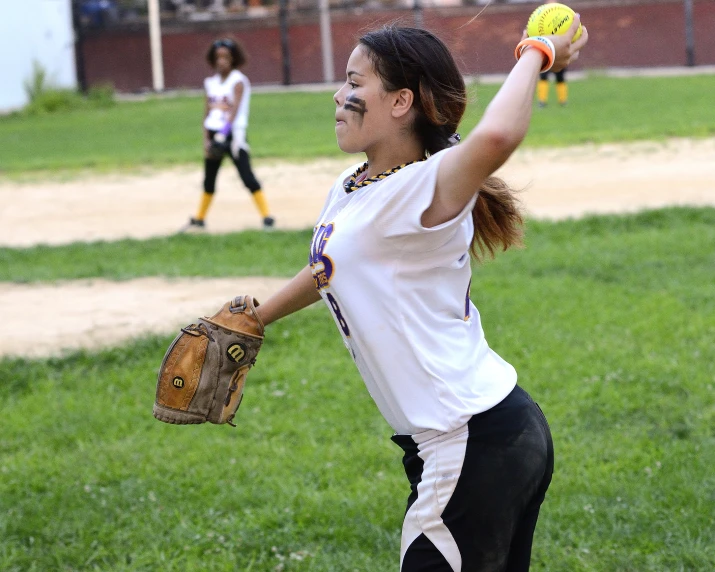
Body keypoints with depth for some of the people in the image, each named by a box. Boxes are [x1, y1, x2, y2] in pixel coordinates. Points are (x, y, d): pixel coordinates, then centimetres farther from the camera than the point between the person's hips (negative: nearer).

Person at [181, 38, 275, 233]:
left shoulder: (238, 81, -7)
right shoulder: (211, 83, 11)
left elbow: (235, 109, -19)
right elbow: (208, 113, 11)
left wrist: (223, 133, -31)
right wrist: (206, 139, 0)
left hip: (233, 134, -6)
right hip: (215, 136, 6)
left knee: (247, 177, -12)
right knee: (208, 179, 14)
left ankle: (267, 216, -10)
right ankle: (199, 219, 26)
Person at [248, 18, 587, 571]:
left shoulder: (420, 191, -20)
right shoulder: (349, 191, 9)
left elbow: (495, 137, -42)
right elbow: (327, 271, 30)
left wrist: (535, 54, -26)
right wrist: (251, 320, 41)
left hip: (475, 451, -9)